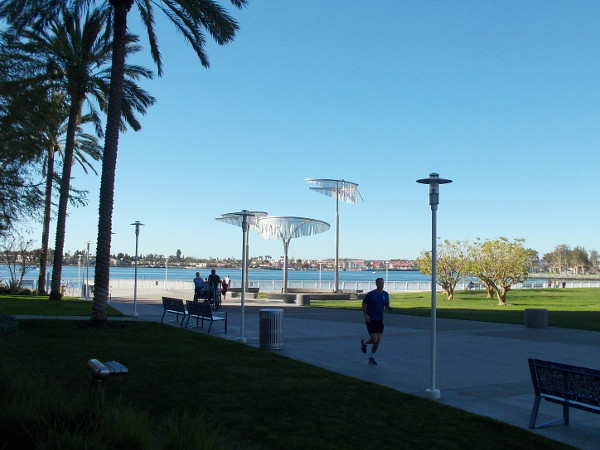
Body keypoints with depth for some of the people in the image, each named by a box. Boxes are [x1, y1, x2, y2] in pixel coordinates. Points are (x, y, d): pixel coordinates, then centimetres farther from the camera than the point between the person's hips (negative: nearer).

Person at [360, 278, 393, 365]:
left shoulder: (385, 294, 3)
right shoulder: (370, 294, -11)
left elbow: (387, 306, 11)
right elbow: (364, 304, -2)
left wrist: (390, 308, -12)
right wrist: (366, 315, -12)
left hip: (379, 320, 5)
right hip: (370, 319, -5)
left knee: (378, 340, 2)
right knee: (374, 339, -11)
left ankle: (372, 357, 19)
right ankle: (364, 343, 24)